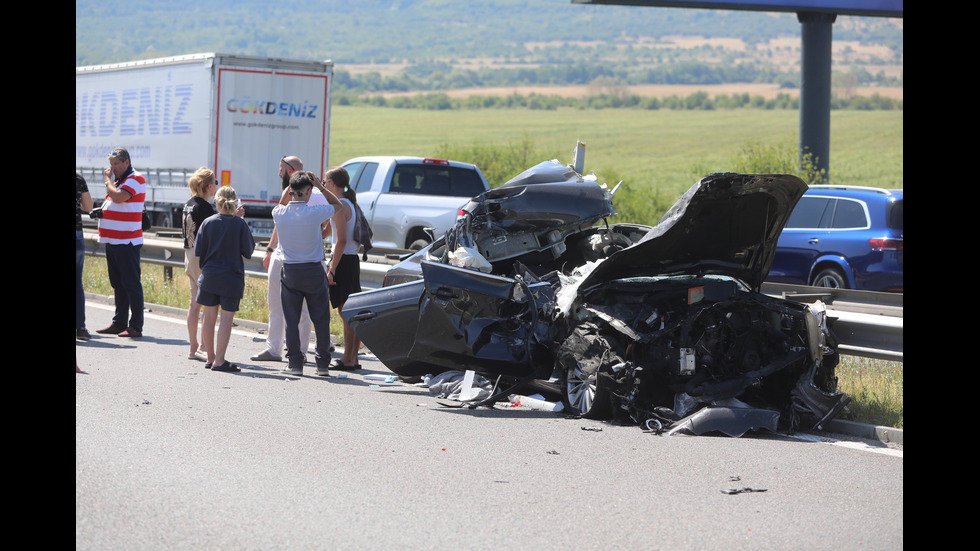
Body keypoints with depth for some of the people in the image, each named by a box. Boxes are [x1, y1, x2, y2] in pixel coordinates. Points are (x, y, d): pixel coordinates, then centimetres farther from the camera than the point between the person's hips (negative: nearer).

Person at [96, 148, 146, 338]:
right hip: (112, 241, 9)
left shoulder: (136, 179, -10)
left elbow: (118, 197, -25)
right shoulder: (117, 179, 19)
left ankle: (135, 326, -6)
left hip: (127, 242, -9)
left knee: (131, 284, -7)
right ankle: (119, 323, 18)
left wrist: (108, 179, -9)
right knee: (118, 284, 12)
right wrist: (102, 212, 6)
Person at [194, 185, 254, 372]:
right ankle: (219, 360, -3)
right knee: (227, 318, 0)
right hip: (232, 278, -3)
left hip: (209, 275, 3)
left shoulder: (208, 222, -3)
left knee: (209, 317, 11)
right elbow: (248, 252, -3)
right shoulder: (240, 224, -9)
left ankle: (211, 358, 19)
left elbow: (198, 251, 2)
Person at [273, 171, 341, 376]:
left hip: (290, 272, 2)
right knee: (320, 319, 7)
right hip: (314, 271, -2)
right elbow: (336, 204, 6)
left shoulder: (279, 214, -5)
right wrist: (319, 185, 3)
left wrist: (290, 187, 13)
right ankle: (323, 363, 9)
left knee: (291, 320, 5)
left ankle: (295, 363, 3)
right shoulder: (314, 213, -14)